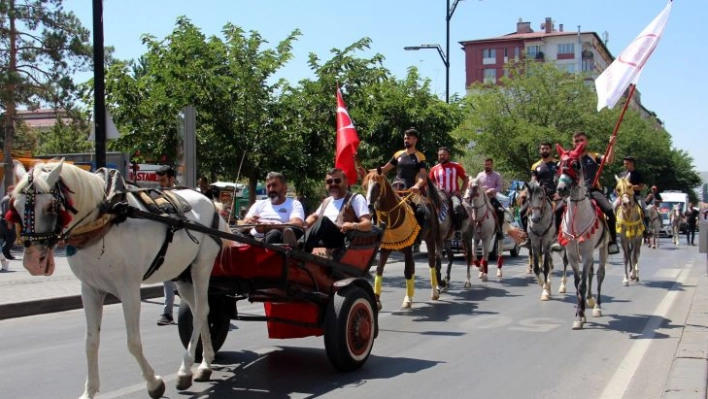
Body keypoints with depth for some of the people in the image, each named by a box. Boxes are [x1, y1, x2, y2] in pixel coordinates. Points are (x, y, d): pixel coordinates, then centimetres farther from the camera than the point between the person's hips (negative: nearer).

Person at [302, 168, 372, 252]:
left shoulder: (356, 199, 10)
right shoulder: (327, 201, 32)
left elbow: (368, 224, -2)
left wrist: (354, 226, -26)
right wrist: (305, 224, 17)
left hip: (343, 241, -6)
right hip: (321, 241, 6)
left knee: (324, 220, -34)